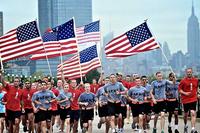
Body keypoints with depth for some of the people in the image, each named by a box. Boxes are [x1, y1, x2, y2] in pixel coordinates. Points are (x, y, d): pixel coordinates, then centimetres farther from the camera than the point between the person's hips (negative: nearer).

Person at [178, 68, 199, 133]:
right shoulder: (183, 81, -5)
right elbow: (179, 89, -4)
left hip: (193, 99, 1)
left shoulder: (196, 80, 5)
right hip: (185, 100, -1)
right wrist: (185, 93, -18)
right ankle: (185, 126, 39)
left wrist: (196, 93, 12)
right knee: (186, 114, 13)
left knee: (193, 114, -13)